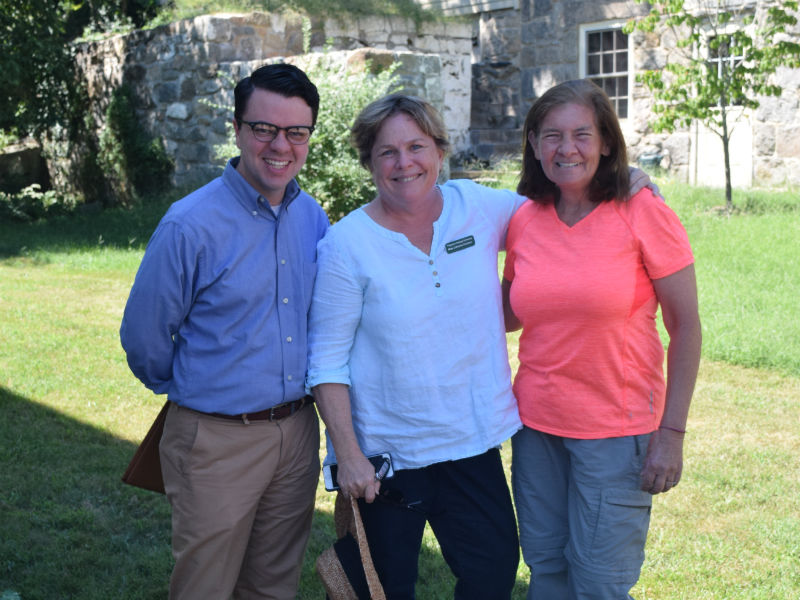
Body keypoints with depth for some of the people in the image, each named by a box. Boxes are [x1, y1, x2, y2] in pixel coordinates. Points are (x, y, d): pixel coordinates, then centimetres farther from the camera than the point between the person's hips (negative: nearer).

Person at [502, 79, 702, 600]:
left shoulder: (643, 214, -11)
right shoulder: (525, 221, 1)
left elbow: (686, 328, -9)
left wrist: (672, 433, -12)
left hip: (616, 429, -4)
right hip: (536, 424, 4)